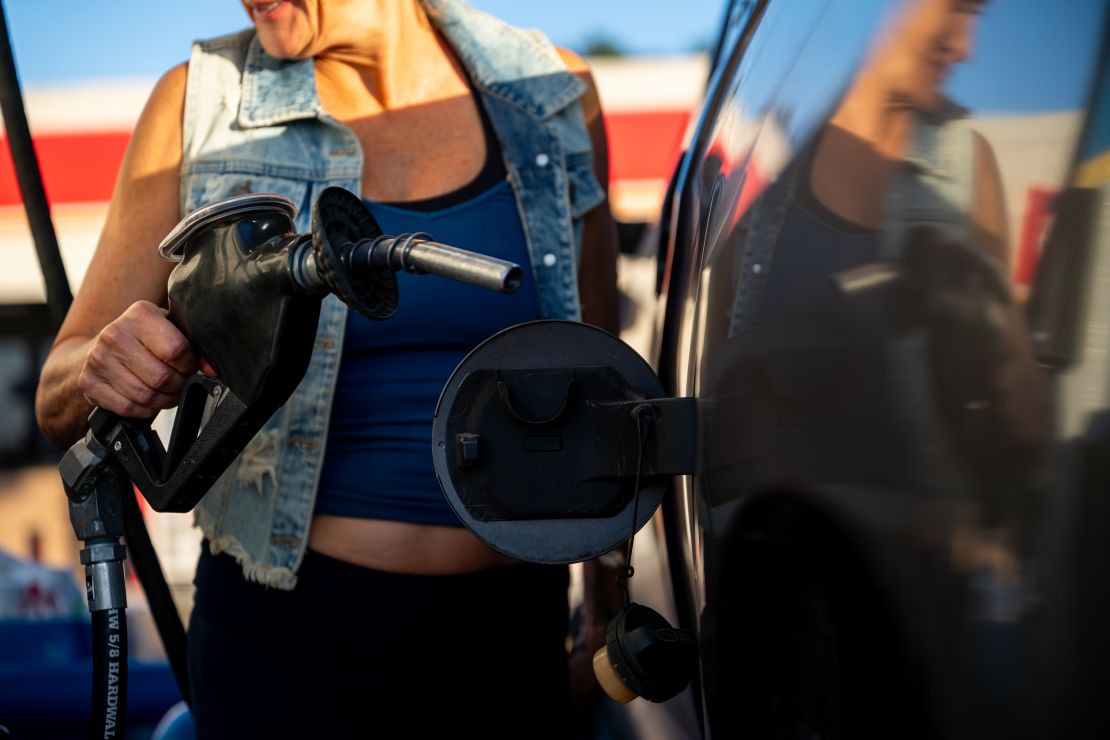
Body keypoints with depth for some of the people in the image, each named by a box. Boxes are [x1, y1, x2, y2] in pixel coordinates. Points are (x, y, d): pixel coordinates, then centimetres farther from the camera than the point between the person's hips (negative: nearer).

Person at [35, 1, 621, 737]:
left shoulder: (553, 96, 0)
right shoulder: (200, 103, -4)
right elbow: (59, 406, -1)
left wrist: (614, 605, 10)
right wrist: (100, 372, -23)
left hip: (510, 626, 2)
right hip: (281, 631, -1)